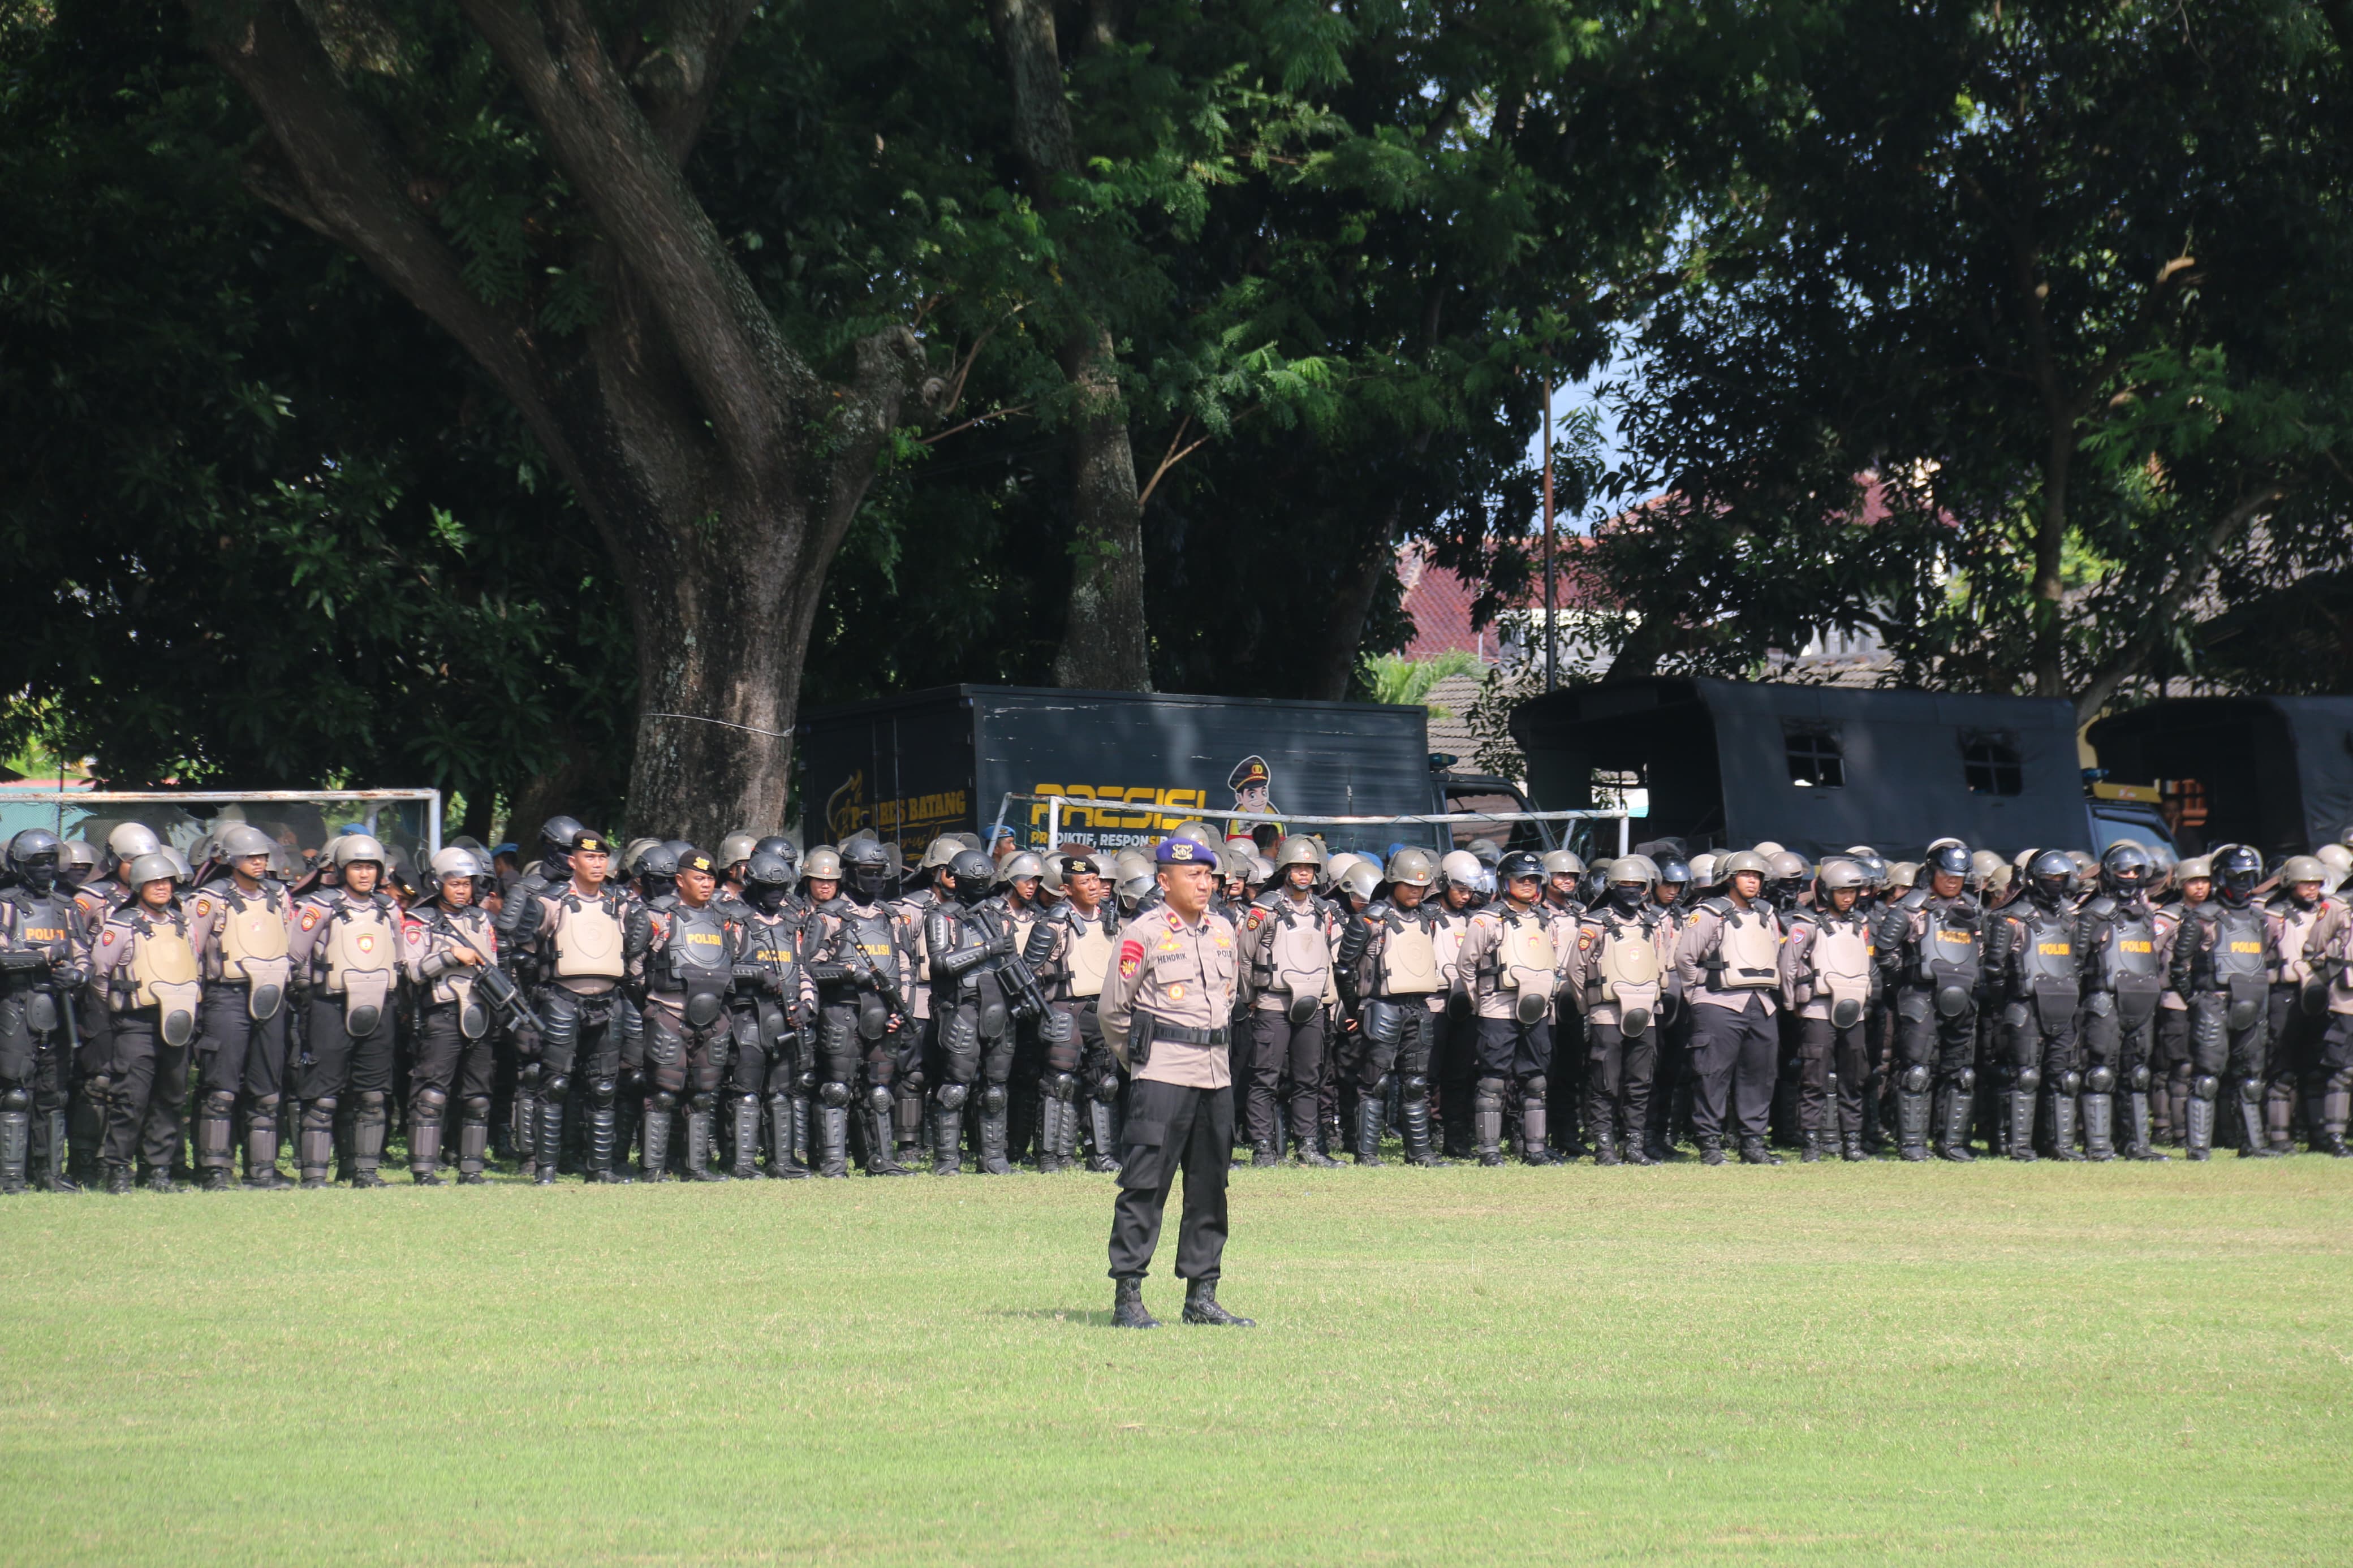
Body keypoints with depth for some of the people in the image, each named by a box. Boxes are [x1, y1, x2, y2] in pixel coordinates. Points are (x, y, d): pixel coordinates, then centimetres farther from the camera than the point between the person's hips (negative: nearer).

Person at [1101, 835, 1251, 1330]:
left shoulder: (1223, 931, 12)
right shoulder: (1145, 935, -7)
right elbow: (1112, 1010, -2)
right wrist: (1141, 1059, 5)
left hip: (1216, 1075, 7)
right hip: (1163, 1077, -6)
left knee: (1210, 1187, 9)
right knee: (1145, 1185, -7)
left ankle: (1201, 1296, 15)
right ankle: (1127, 1296, -6)